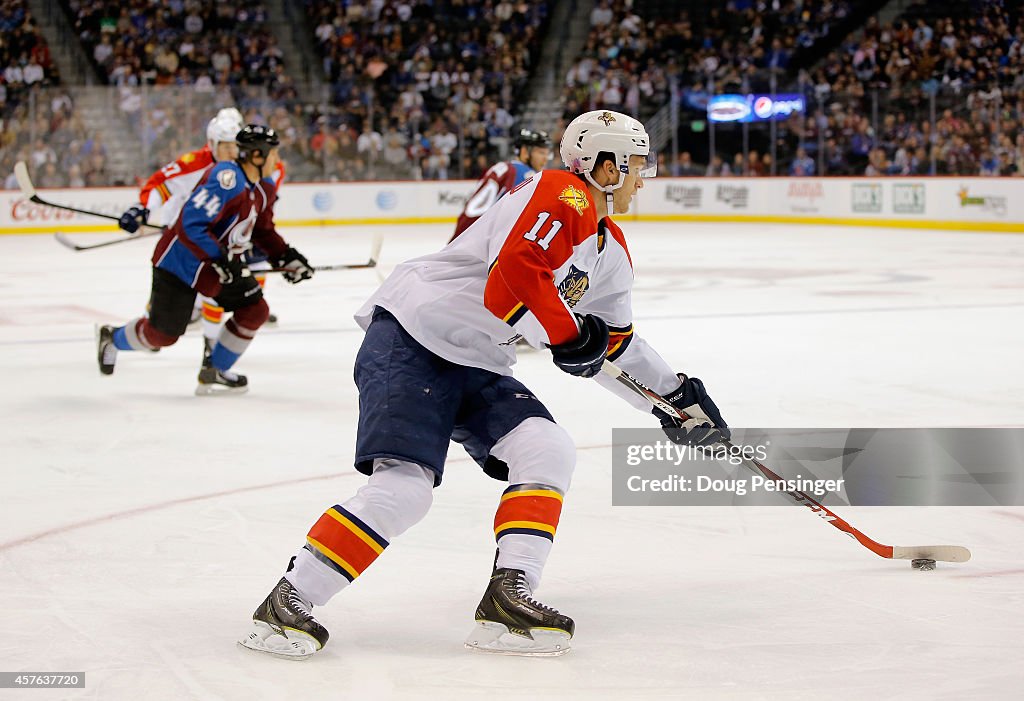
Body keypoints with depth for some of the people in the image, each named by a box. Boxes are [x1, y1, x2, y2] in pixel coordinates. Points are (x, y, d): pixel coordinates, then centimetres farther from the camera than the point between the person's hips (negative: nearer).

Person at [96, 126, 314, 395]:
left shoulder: (264, 187, 2)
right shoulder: (227, 178, -30)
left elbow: (263, 230, 16)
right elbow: (191, 224, -34)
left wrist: (286, 257, 4)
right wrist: (222, 259, -34)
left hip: (222, 262, 9)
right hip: (180, 261, -9)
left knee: (254, 310, -1)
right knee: (163, 332, -2)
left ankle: (213, 372, 13)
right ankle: (112, 338, 28)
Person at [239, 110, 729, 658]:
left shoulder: (611, 253, 16)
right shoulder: (561, 197, -15)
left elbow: (614, 345, 28)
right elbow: (513, 277, -28)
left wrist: (676, 395, 25)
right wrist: (568, 335, -15)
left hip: (475, 366, 10)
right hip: (408, 342, -10)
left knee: (549, 451, -9)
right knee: (403, 487, -21)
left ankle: (508, 598, -12)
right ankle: (287, 602, -13)